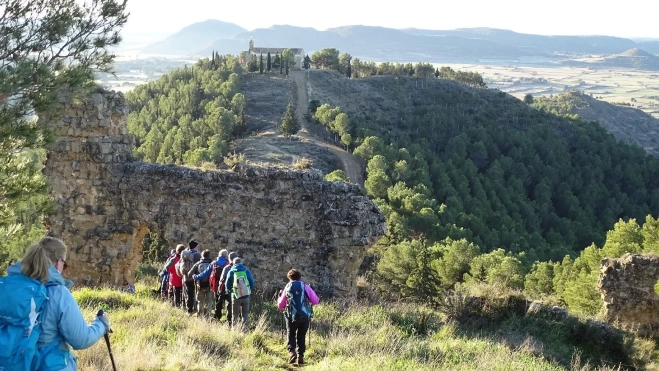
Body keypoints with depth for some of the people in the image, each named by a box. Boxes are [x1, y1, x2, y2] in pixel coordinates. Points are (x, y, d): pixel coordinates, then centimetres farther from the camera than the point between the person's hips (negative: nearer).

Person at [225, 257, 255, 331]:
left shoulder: (231, 272, -2)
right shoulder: (246, 271, -2)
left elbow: (228, 285, 0)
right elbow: (252, 283, 1)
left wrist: (230, 290, 19)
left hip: (236, 297, -1)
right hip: (246, 296, 1)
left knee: (235, 315, 12)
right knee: (245, 315, 10)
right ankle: (245, 329, 7)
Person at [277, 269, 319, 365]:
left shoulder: (287, 287, 6)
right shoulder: (305, 287, 3)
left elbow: (280, 306, 11)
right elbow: (316, 301, 2)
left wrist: (280, 297, 31)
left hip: (291, 316, 0)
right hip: (305, 316, 0)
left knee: (291, 335, 18)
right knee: (301, 336, 17)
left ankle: (291, 352, -3)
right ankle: (300, 356, 11)